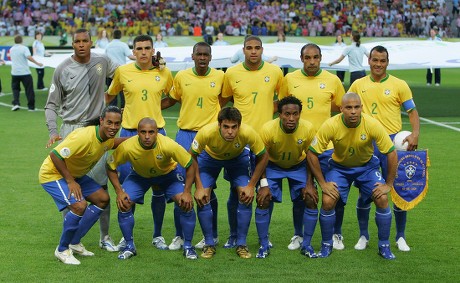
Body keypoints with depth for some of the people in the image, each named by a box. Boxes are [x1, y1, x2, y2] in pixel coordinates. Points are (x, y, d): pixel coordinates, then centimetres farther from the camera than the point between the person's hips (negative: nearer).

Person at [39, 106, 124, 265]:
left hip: (75, 174, 9)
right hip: (52, 174, -9)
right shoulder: (85, 137, -33)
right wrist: (70, 181, -27)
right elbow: (55, 155, -31)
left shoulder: (108, 139, -5)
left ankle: (74, 242, 14)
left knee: (103, 199, 6)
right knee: (79, 205, -26)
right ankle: (62, 250, -6)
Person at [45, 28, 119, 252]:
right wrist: (53, 131, -13)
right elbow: (52, 104, 0)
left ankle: (105, 237, 13)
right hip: (72, 131, -2)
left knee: (101, 184, 4)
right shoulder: (63, 69, -4)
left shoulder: (102, 62, 2)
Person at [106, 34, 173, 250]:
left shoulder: (164, 73, 0)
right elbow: (109, 95, 13)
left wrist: (155, 105, 3)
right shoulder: (122, 72, -1)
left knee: (159, 186, 4)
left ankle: (158, 235, 17)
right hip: (129, 132, 0)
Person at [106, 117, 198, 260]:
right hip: (139, 175, 1)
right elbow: (110, 167, -15)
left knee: (186, 203, -21)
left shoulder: (168, 145, -37)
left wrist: (187, 192, -27)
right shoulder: (127, 147, -33)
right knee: (124, 204, -17)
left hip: (168, 173, -1)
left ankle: (188, 246, -1)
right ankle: (129, 246, 5)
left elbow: (191, 165, -24)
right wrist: (119, 191, -22)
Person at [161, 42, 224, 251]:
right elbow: (171, 100, 14)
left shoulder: (220, 76, 0)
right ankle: (179, 236, 10)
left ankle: (212, 235, 18)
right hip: (185, 134, 1)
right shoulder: (181, 77, 3)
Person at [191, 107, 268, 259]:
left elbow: (263, 157, -19)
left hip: (238, 157, 0)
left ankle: (241, 244, 1)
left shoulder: (247, 133, -38)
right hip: (210, 157, 0)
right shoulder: (206, 132, -39)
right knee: (202, 198, -14)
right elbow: (192, 157, -21)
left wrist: (251, 186, -19)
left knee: (246, 197, -14)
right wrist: (199, 187, -23)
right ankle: (209, 244, 1)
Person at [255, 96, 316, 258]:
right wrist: (264, 184, -22)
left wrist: (309, 184, -13)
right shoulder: (268, 129, -30)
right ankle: (264, 246, 1)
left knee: (310, 200, -11)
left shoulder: (308, 129, -26)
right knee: (263, 200, -15)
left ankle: (306, 245, 5)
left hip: (298, 166, 1)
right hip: (272, 166, -1)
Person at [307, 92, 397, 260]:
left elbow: (391, 153, -17)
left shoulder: (372, 125, -27)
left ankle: (384, 246, 3)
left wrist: (388, 184, -14)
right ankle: (326, 246, 5)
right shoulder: (331, 126, -27)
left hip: (367, 166, 0)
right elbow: (312, 153, -17)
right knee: (327, 201, -18)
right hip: (339, 167, 0)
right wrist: (323, 183, -15)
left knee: (382, 200, -16)